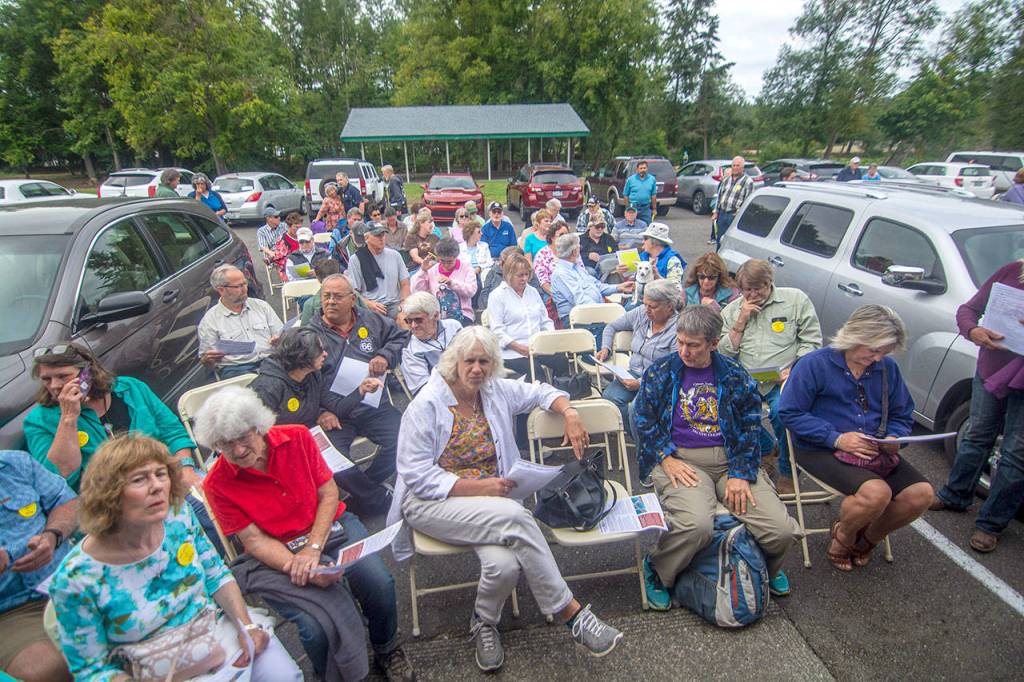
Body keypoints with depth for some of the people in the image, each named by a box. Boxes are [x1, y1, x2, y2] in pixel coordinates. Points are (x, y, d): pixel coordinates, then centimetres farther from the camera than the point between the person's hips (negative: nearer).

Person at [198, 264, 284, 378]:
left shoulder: (262, 306, 18)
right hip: (235, 369, -3)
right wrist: (208, 359, -15)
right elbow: (205, 360, 10)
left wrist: (279, 340, -6)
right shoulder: (209, 321, 9)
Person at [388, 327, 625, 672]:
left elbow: (540, 391, 18)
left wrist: (570, 414, -4)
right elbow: (417, 476, -12)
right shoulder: (427, 404, -10)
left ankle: (484, 621, 5)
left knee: (505, 564, -29)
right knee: (516, 516, -32)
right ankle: (570, 612, -17)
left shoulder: (497, 391, 6)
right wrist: (477, 487, -20)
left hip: (487, 499, 5)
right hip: (432, 502, -4)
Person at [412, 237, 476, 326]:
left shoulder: (466, 266, 10)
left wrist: (451, 282, -15)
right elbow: (416, 291, 9)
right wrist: (423, 270, 0)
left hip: (461, 316, -1)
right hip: (436, 316, 2)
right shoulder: (432, 269, 14)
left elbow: (471, 291, -4)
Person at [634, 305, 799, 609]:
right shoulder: (660, 372, 5)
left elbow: (750, 426, 7)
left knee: (783, 530, -12)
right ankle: (657, 572, 1)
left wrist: (741, 474, -6)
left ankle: (767, 567, 26)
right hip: (681, 460, -2)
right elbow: (644, 419, 3)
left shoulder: (735, 376, 8)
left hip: (730, 459, 3)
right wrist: (667, 459, -10)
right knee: (696, 524, -32)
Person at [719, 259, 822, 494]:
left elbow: (811, 342, 2)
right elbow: (724, 354, 6)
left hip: (783, 380, -3)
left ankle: (787, 473, -3)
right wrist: (741, 322, -3)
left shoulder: (796, 299, 6)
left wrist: (793, 370, -13)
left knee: (781, 411, -32)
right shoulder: (731, 311, 14)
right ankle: (764, 450, 7)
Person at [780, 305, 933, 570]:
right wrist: (837, 438, -21)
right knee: (876, 492, -30)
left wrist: (893, 437, -6)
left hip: (874, 451, 7)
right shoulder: (815, 364, -10)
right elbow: (789, 413, -13)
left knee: (921, 494, -13)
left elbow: (902, 415, 18)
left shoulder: (887, 368, 8)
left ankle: (867, 538, 16)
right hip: (820, 450, -6)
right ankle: (842, 537, 5)